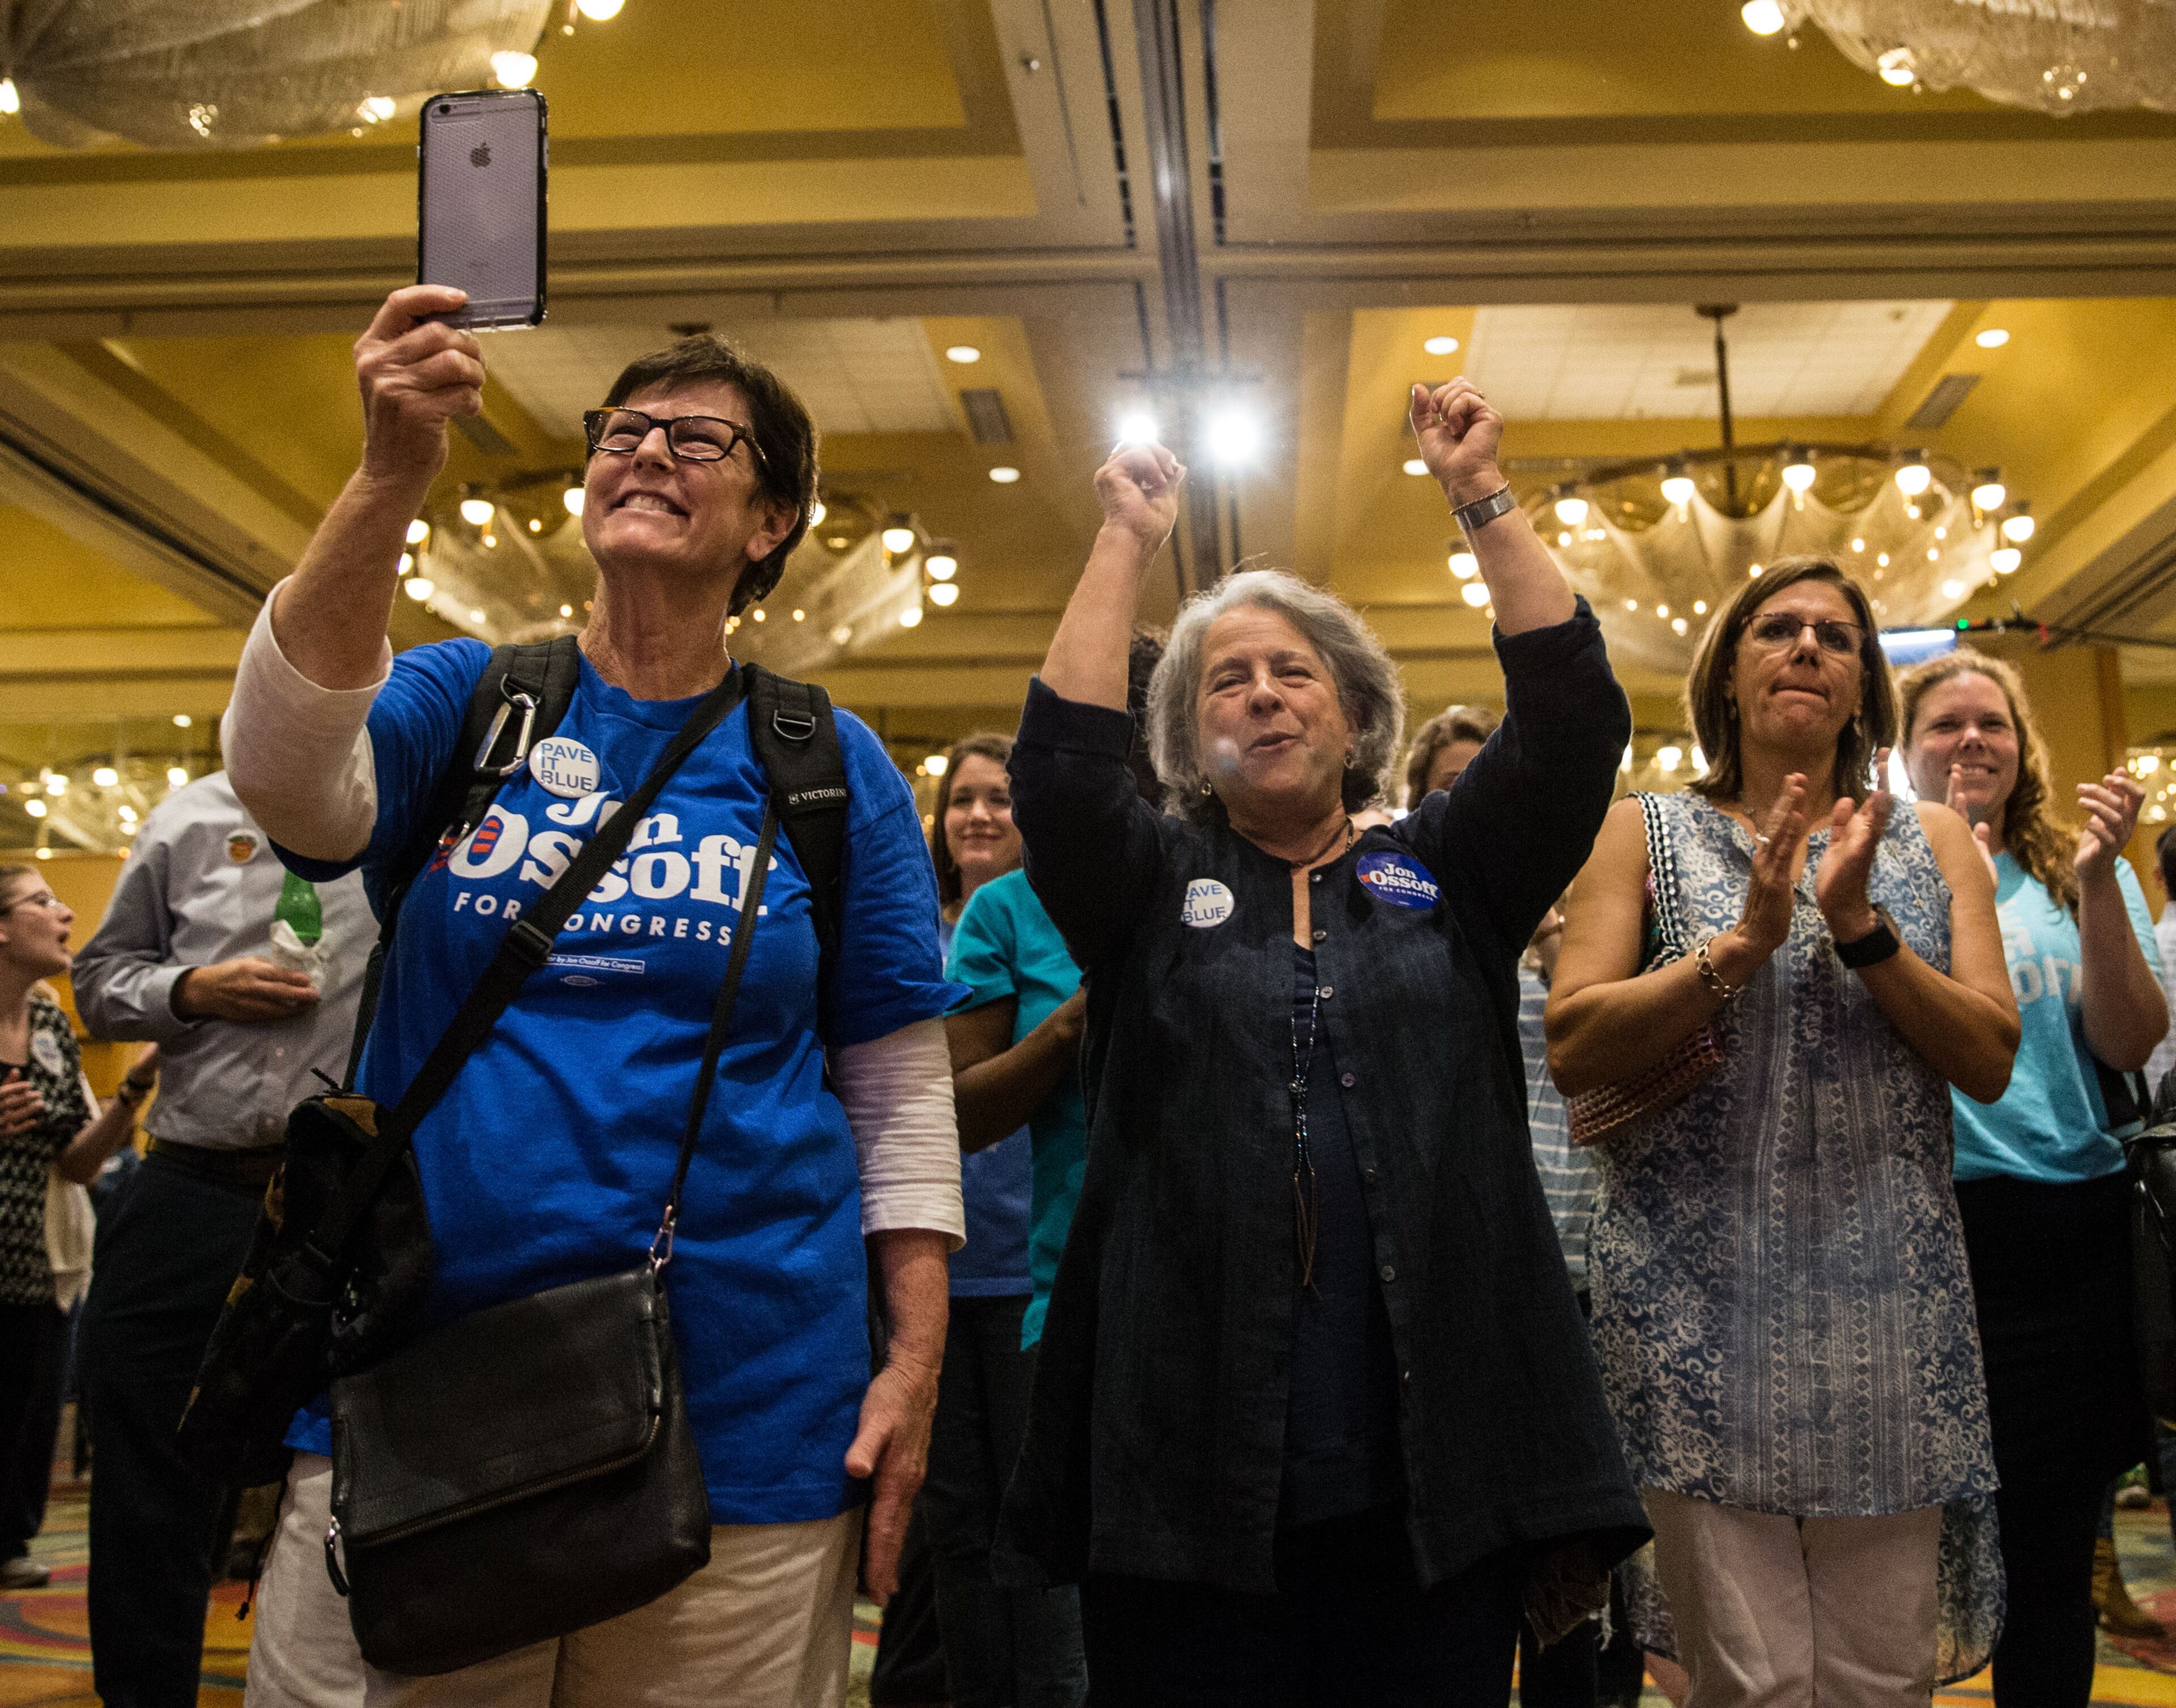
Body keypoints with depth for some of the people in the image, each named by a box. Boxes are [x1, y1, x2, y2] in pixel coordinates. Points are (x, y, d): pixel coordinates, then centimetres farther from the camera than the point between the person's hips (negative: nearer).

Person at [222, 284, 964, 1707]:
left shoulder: (829, 767, 4)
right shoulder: (464, 700, 6)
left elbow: (901, 1095, 4)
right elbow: (289, 776, -16)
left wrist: (914, 1364, -3)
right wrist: (395, 475, -26)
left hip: (745, 1425, 0)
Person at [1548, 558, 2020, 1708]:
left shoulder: (1932, 841, 12)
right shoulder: (1645, 834, 5)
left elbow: (1991, 1062, 2)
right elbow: (1571, 1050, -6)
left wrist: (1860, 926, -12)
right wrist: (1745, 942, -16)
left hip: (1888, 1302, 3)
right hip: (1698, 1298, -2)